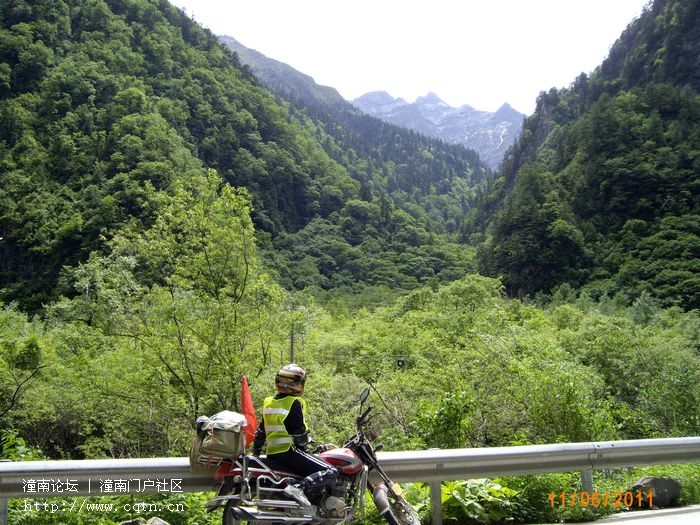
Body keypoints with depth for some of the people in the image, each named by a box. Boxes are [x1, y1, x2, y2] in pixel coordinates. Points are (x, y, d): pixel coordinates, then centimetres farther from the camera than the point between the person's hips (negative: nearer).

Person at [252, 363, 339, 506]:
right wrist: (305, 445, 4)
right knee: (331, 472, -15)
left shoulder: (268, 402, 14)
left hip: (271, 452, 9)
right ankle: (300, 488, -30)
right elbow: (299, 431, -12)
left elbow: (260, 431, 20)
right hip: (288, 451, -9)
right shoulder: (295, 403, -10)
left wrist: (256, 451, 30)